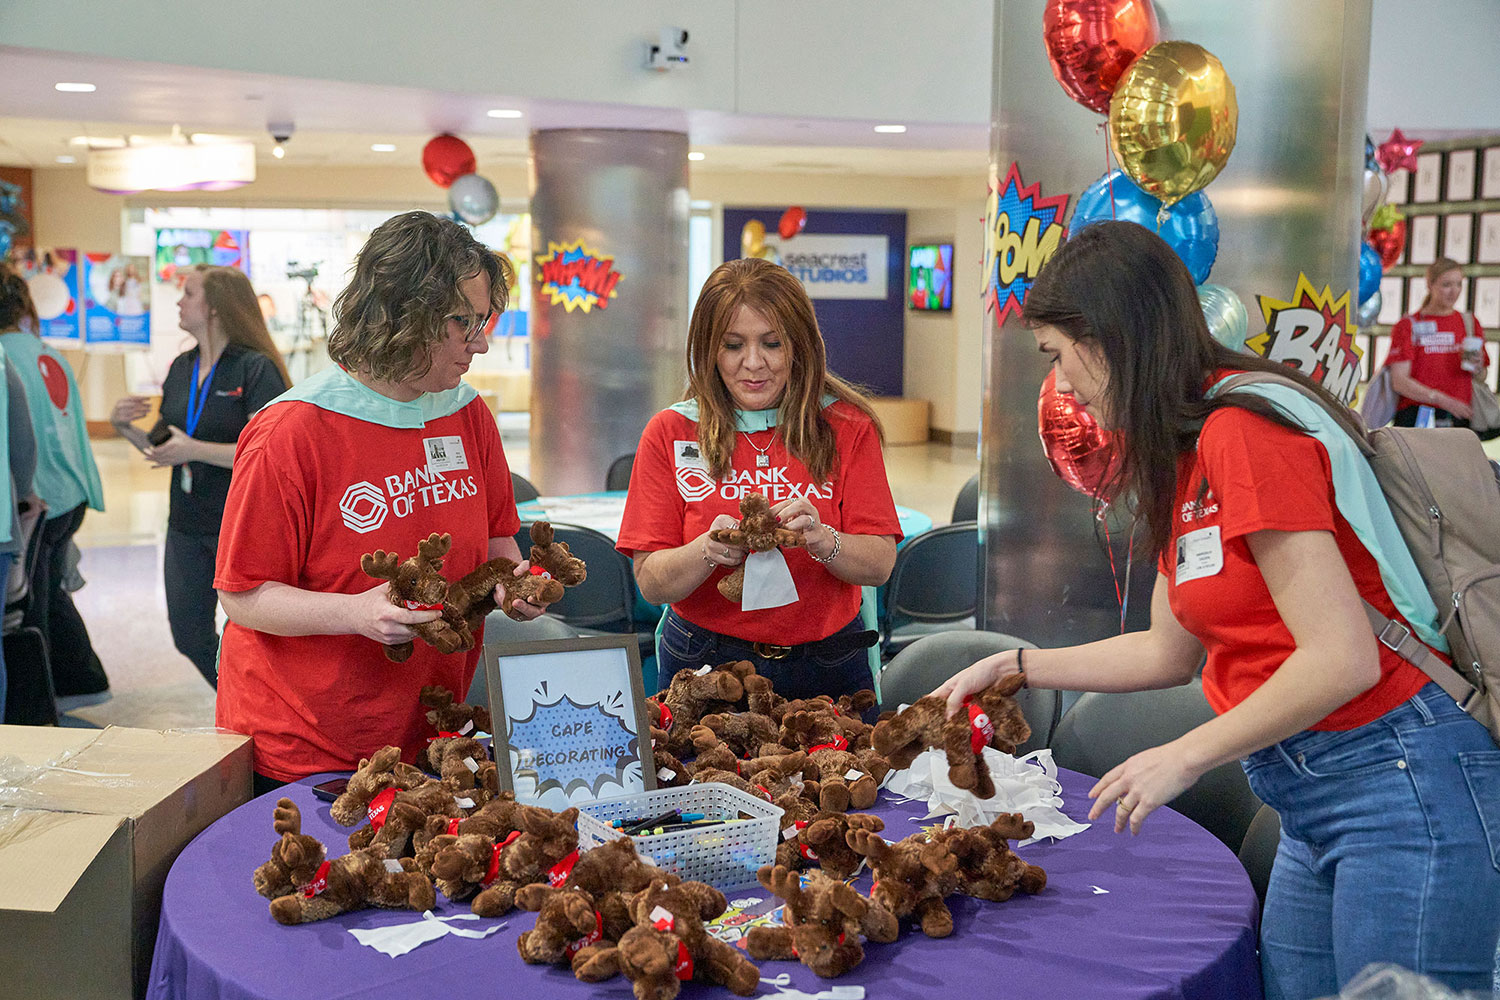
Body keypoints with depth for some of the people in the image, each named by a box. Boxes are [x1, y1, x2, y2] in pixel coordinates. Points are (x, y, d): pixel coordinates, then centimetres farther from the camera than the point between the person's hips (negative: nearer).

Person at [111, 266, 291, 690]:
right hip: (187, 526, 8)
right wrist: (125, 426, -3)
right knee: (189, 636, 15)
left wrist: (195, 449, -25)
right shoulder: (181, 368, 9)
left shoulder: (256, 368, -14)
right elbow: (162, 446, 15)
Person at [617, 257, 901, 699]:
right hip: (704, 664, 0)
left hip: (827, 670, 1)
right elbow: (651, 583, -5)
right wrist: (708, 550, -24)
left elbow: (880, 565, -4)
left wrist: (821, 540, -24)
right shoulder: (671, 432, 0)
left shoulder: (845, 426, 1)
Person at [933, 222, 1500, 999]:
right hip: (1308, 800, 9)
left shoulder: (1245, 431, -17)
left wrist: (1184, 757, -11)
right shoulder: (1185, 460, 12)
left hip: (1400, 782, -9)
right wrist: (1016, 665, 20)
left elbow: (1341, 659, -21)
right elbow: (1170, 652, 21)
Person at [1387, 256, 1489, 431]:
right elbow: (1399, 381, -8)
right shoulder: (1408, 325, 1)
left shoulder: (1469, 323, 14)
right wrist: (1443, 400, -18)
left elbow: (1481, 378, 22)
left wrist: (1477, 369, -2)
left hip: (1458, 419, 3)